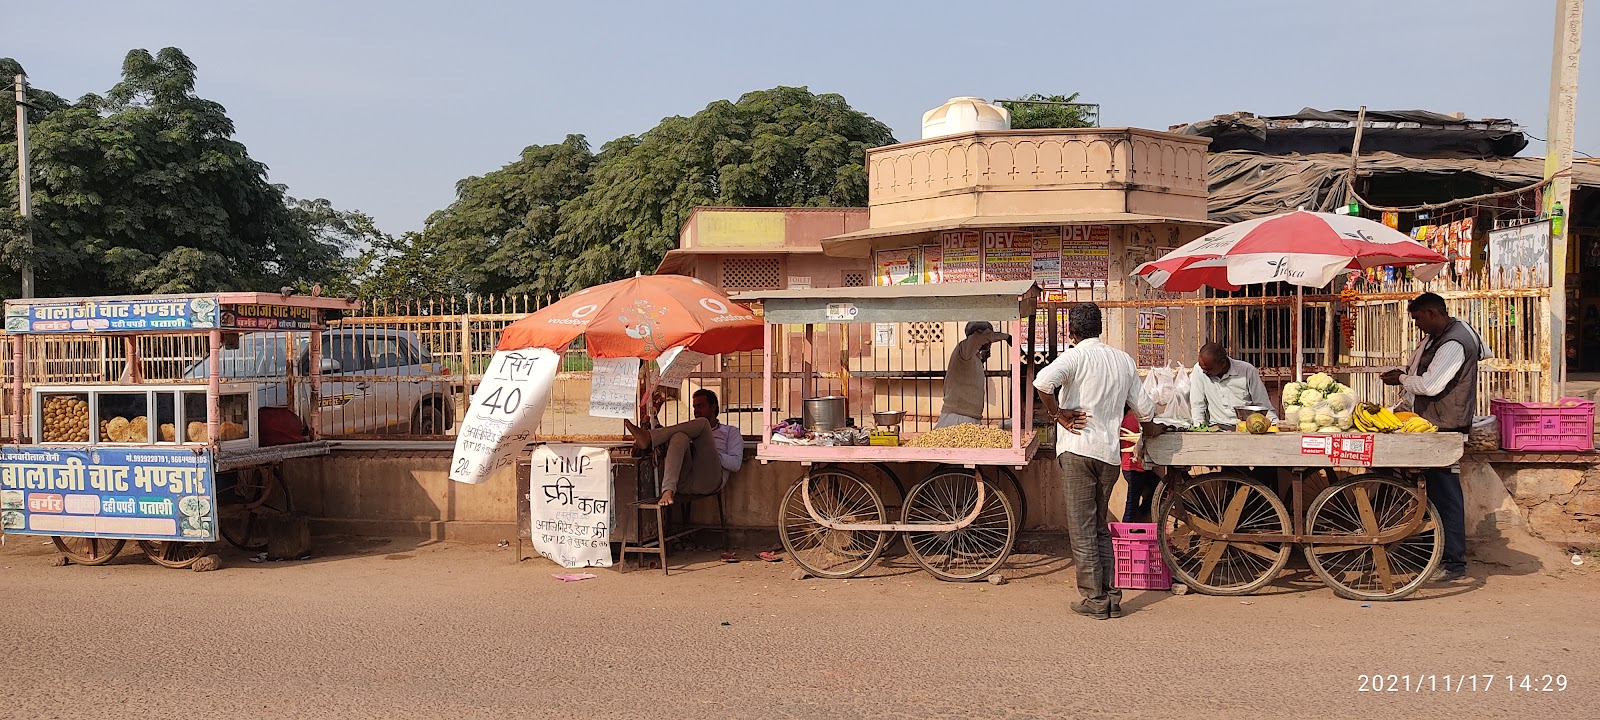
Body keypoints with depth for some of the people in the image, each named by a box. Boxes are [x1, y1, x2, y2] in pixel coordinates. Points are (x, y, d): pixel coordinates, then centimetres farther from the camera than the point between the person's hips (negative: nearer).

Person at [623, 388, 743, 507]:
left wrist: (708, 451, -2)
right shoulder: (691, 429, 39)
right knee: (680, 437, -26)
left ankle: (647, 437, -27)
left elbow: (736, 464, 9)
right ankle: (668, 491, -47)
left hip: (709, 482, -3)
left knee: (702, 422, -16)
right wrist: (654, 412, 16)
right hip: (684, 483, 3)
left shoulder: (730, 432, 26)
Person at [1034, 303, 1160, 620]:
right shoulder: (1124, 360, 11)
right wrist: (1150, 430, 36)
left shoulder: (1076, 356, -7)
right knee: (1100, 527, 16)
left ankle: (1095, 599, 3)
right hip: (1110, 453, 6)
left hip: (1077, 450, -6)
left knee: (1082, 529, 1)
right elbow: (1143, 407, 15)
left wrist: (1058, 414, -12)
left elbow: (1043, 381, -27)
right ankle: (1111, 597, 16)